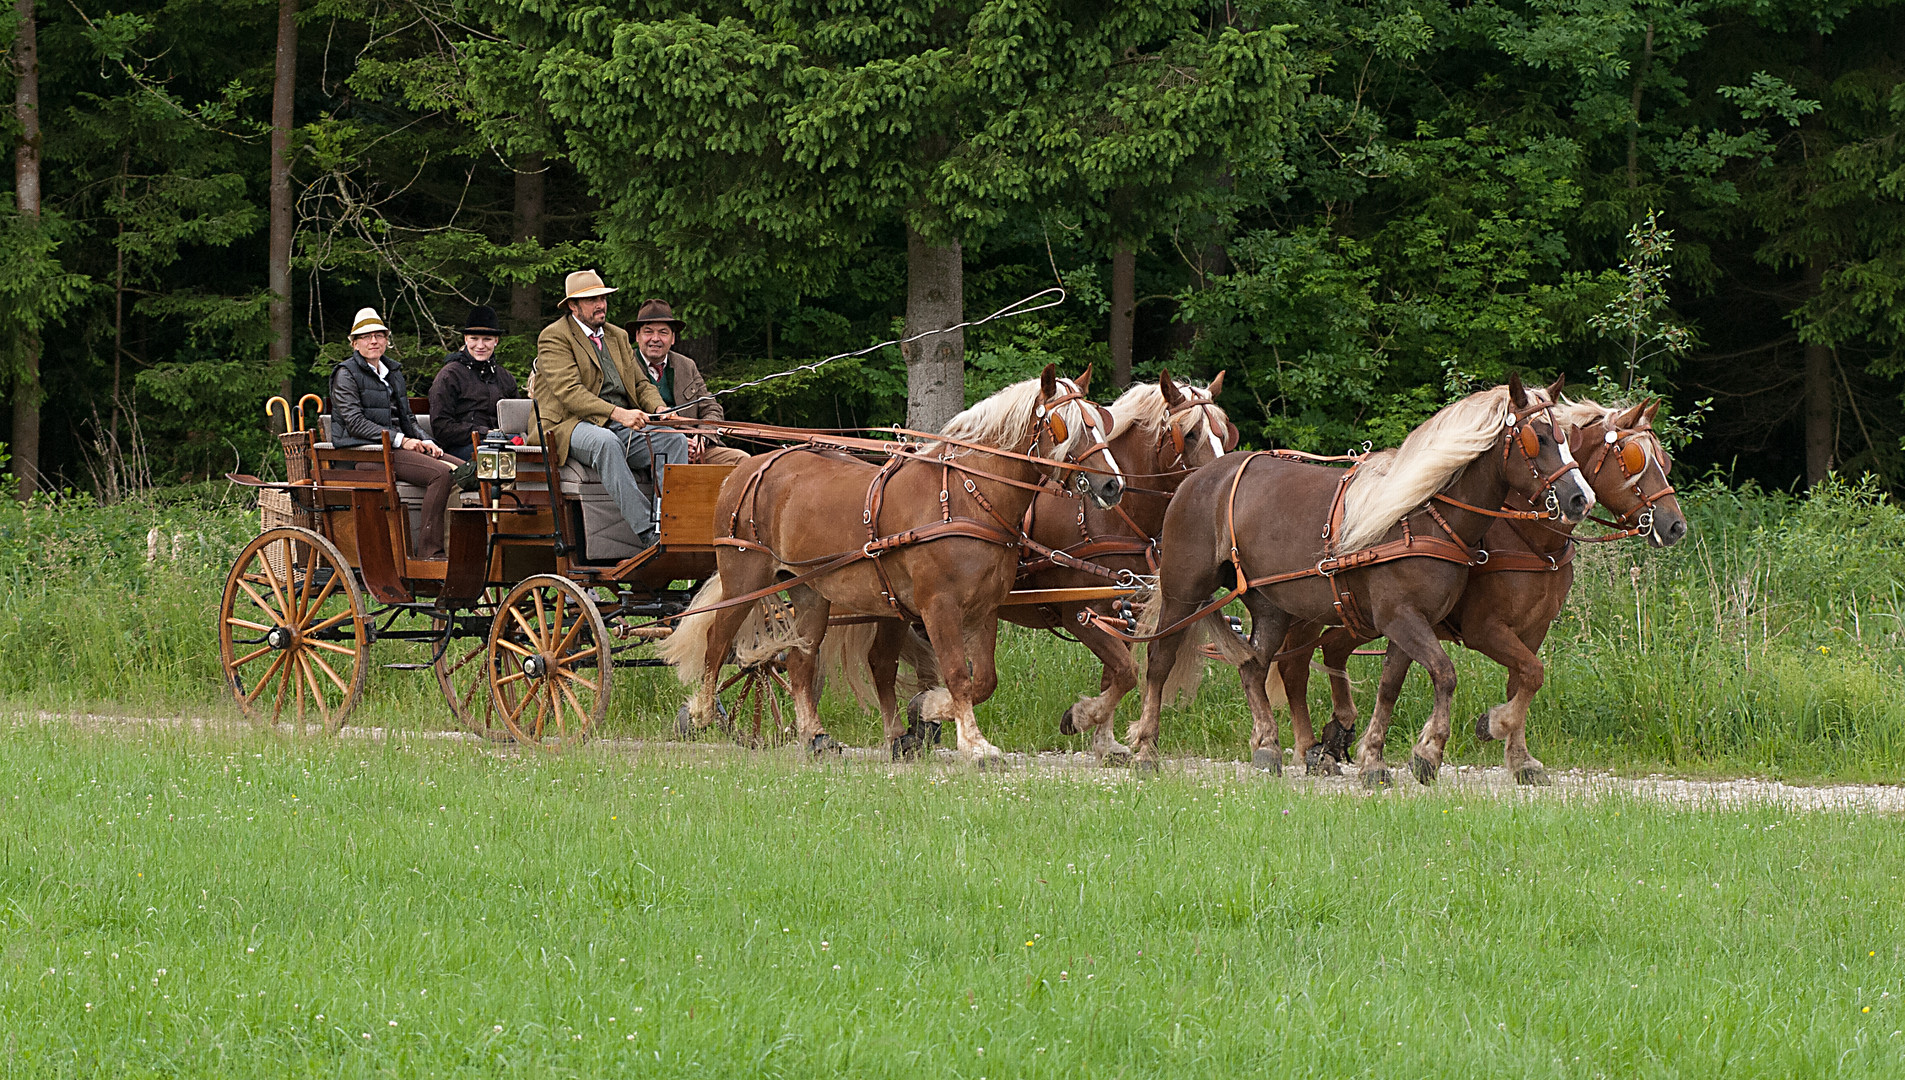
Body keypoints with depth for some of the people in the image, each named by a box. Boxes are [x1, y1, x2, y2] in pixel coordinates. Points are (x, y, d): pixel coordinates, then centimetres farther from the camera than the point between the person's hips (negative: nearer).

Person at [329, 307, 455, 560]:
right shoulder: (346, 374, 0)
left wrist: (425, 441, 6)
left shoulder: (393, 373, 23)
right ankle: (429, 551, -31)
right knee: (440, 474, -29)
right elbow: (355, 423, -11)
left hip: (396, 448, 8)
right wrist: (401, 440, -18)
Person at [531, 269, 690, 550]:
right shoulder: (554, 337, -1)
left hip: (622, 424, 7)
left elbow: (641, 383, 22)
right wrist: (617, 413, -26)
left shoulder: (618, 336, 23)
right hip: (574, 426, -7)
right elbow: (569, 392, -14)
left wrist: (659, 408, -3)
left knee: (673, 439, -19)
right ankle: (646, 532, -47)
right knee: (606, 442, -39)